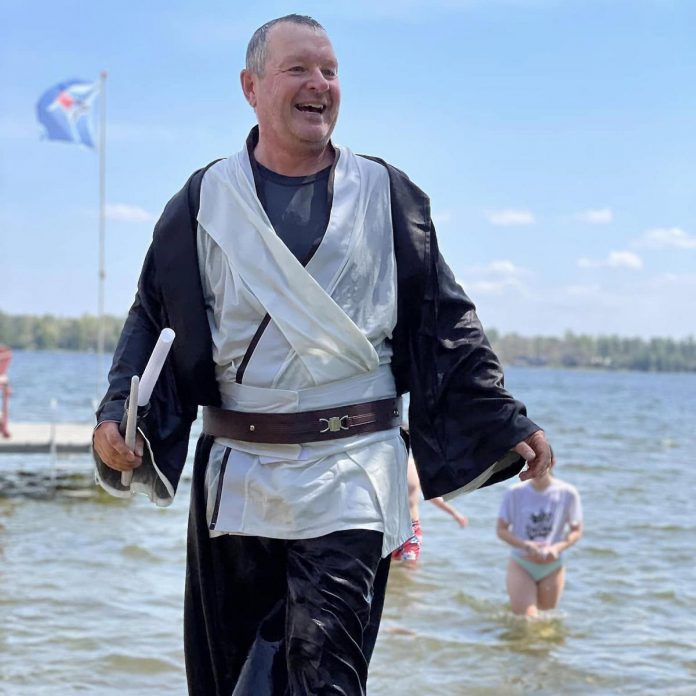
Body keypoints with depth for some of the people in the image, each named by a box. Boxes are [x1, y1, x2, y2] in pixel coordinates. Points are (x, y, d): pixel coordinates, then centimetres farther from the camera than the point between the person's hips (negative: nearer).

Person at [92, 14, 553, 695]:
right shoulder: (204, 203, 7)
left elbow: (446, 326, 11)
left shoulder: (388, 198, 7)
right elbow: (153, 321, 10)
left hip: (349, 477, -1)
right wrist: (117, 416, -6)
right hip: (235, 477, 2)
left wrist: (506, 424, 5)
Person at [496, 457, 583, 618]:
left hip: (552, 566, 2)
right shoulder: (515, 493, -10)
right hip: (521, 565, -2)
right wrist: (526, 545, -22)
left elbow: (576, 531, -1)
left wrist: (558, 547, -19)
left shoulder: (567, 493, -9)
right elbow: (501, 530, -5)